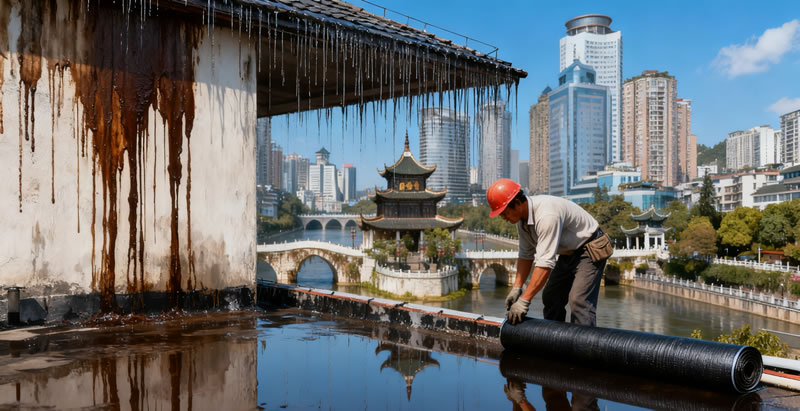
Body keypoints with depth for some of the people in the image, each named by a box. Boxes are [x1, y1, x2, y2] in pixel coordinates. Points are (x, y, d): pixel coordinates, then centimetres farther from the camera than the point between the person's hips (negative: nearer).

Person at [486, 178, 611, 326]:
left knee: (579, 301, -21)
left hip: (590, 250, -9)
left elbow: (545, 262, -38)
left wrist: (524, 300, -37)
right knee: (551, 298, 9)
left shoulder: (547, 214, -35)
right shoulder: (521, 216, -5)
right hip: (567, 253, 9)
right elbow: (526, 254, 3)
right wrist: (516, 288, -6)